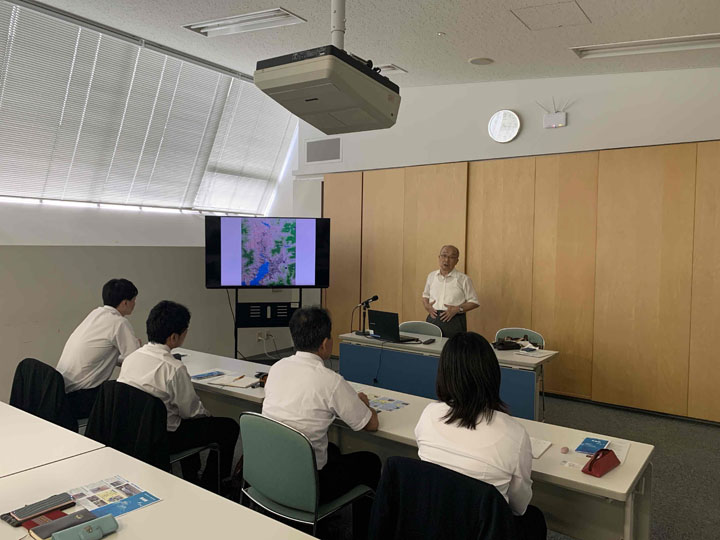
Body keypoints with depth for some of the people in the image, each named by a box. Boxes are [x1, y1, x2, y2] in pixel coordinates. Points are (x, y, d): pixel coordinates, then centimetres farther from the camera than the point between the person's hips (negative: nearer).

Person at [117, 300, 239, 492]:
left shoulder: (131, 358, -3)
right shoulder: (174, 368, -26)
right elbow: (191, 411, -16)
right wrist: (207, 414, 8)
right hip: (162, 438, -8)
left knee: (188, 422, 34)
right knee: (229, 427, 5)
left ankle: (191, 479, 42)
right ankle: (209, 487, 21)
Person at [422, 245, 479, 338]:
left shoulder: (463, 279, 1)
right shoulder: (431, 276, 13)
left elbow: (474, 302, 1)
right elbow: (425, 295, 25)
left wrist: (457, 309, -12)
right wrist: (426, 305, 4)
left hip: (454, 321, -3)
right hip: (433, 319, 3)